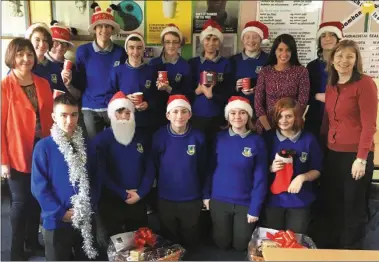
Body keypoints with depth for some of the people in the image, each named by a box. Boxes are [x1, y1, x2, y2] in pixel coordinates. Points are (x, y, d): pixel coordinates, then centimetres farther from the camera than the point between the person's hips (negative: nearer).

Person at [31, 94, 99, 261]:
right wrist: (60, 213, -14)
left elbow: (94, 179, 7)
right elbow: (39, 187, -12)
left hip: (86, 220, 4)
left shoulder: (86, 145, 1)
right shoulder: (44, 147, -11)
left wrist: (89, 206, -5)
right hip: (57, 221, -3)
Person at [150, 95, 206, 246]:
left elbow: (202, 168, 0)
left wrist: (203, 193, 7)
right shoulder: (159, 136, -13)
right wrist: (164, 184, 6)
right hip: (165, 199, 0)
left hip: (192, 199, 0)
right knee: (169, 241, 22)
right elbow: (154, 166, 0)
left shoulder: (198, 137, -12)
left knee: (190, 241, 22)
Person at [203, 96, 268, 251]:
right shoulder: (219, 138, -5)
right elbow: (210, 168, 2)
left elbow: (260, 178, -8)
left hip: (245, 203, -1)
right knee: (222, 244, 16)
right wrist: (206, 195, 0)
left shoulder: (257, 141, -10)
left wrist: (255, 208, -9)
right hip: (219, 200, 1)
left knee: (241, 245, 16)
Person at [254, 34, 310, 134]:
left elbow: (302, 103, -7)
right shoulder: (265, 71, -1)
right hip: (266, 126, 1)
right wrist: (269, 128, -10)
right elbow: (258, 103, -3)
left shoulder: (301, 71, -4)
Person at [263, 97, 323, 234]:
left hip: (300, 201, 0)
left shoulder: (309, 139, -6)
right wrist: (271, 168, -17)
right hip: (274, 200, 1)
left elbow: (316, 170, 1)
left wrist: (302, 177, -17)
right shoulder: (269, 137, -5)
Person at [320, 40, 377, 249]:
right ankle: (330, 246, 34)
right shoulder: (331, 86, 10)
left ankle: (351, 250, 28)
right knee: (331, 204, 16)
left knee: (353, 207, 9)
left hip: (355, 155, -6)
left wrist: (361, 158, -17)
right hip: (332, 154, 6)